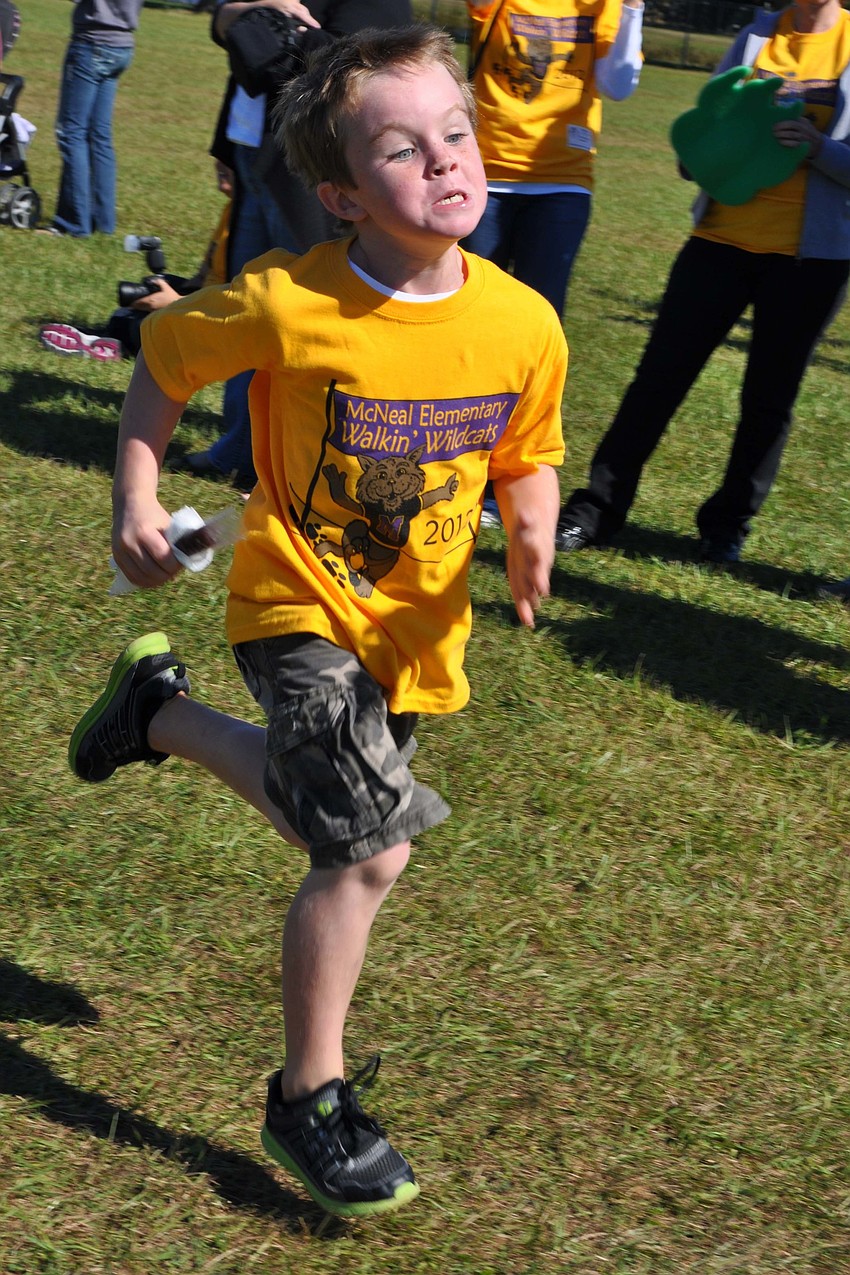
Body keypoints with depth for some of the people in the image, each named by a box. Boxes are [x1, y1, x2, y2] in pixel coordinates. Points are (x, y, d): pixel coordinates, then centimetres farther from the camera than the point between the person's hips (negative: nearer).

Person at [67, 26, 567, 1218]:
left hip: (415, 621, 5)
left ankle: (165, 715, 44)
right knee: (373, 847, -16)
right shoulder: (286, 305, -22)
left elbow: (528, 457, 3)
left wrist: (533, 535, -17)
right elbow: (165, 357, -2)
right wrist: (136, 498, -7)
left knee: (340, 819, 20)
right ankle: (310, 1097, 5)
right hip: (300, 600, -5)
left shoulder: (524, 325, -14)